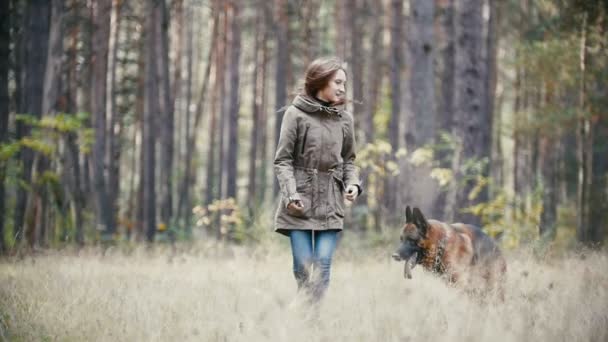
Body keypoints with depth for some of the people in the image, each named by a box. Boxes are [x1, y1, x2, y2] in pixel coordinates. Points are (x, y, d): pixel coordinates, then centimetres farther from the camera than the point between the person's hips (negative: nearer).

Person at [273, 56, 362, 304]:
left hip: (330, 203, 3)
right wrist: (291, 194, -15)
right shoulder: (296, 114, -3)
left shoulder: (344, 119, 7)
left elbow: (349, 160, 17)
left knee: (323, 266, -6)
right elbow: (282, 160, -3)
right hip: (300, 203, -3)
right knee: (302, 267, -4)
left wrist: (353, 183, -3)